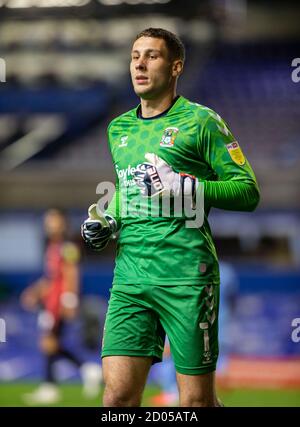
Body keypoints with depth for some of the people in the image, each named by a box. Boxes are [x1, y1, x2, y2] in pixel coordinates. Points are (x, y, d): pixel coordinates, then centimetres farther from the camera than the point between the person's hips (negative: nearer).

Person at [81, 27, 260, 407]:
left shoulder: (200, 121, -1)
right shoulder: (119, 128, 19)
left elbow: (248, 190, -4)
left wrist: (185, 186, -17)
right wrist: (106, 220, 14)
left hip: (186, 274, -5)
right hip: (130, 275, 5)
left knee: (197, 400, -1)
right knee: (118, 396, -6)